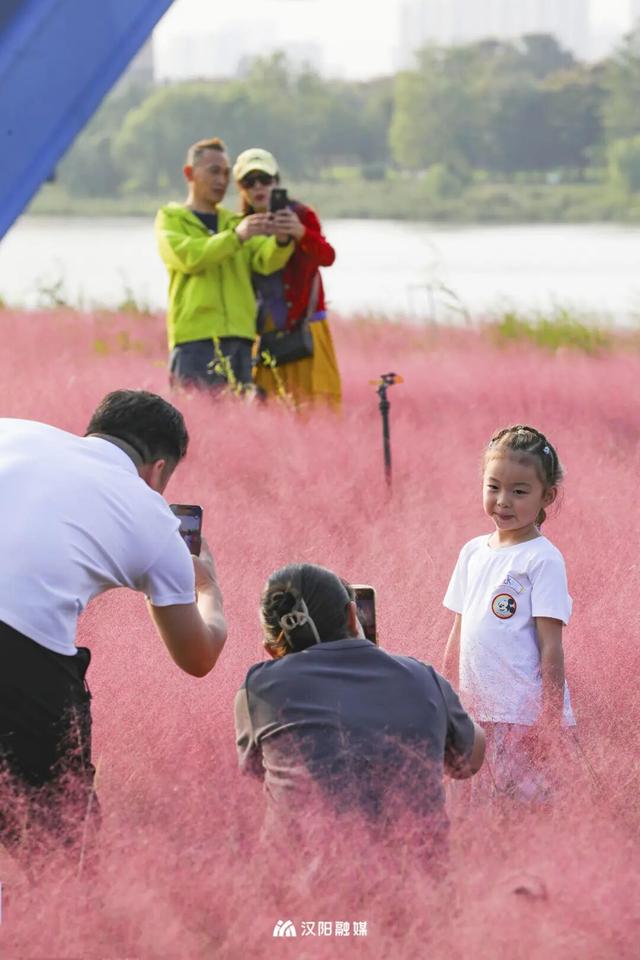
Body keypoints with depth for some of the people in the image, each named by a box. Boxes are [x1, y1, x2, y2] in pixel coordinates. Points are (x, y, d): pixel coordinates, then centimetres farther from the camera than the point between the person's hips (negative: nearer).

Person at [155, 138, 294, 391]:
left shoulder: (235, 221, 21)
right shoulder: (171, 218, 9)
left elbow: (266, 261, 4)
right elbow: (186, 256, -11)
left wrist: (281, 241, -19)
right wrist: (236, 236, -23)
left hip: (239, 336, 4)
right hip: (194, 337, -4)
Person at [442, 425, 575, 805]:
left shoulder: (543, 559, -8)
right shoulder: (473, 552, 12)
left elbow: (551, 646, -11)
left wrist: (551, 720, -14)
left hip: (524, 716, -6)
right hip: (478, 714, 6)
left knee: (525, 798, -7)